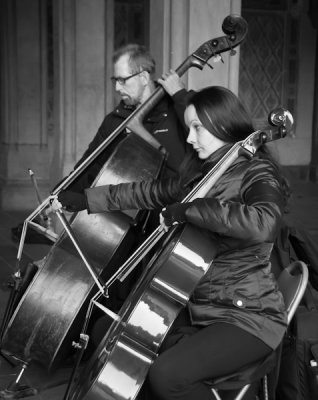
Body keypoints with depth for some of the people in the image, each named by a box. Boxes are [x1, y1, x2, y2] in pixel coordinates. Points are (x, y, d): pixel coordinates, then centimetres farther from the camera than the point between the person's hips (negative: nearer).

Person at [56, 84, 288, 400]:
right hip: (200, 309, 8)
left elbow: (263, 224, -37)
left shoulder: (258, 175, -15)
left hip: (249, 317, -8)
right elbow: (145, 193, 18)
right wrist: (82, 200, 18)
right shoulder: (200, 174, 9)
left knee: (167, 374, -25)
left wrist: (188, 209, -32)